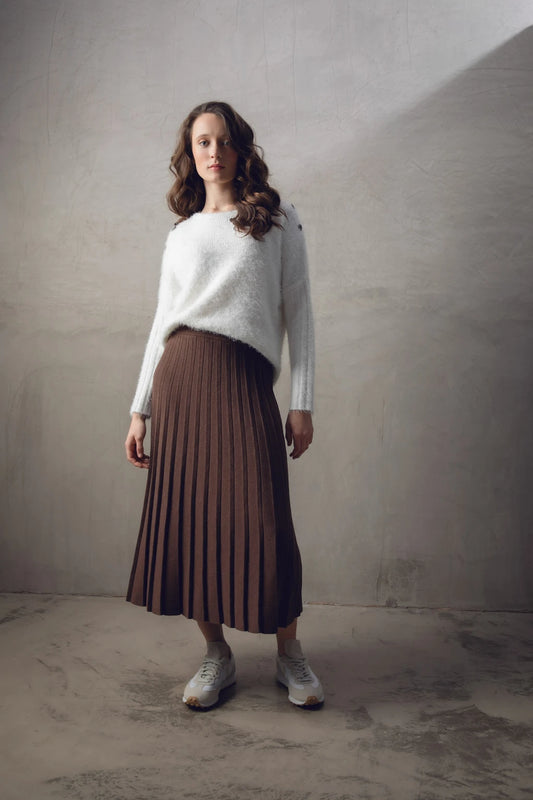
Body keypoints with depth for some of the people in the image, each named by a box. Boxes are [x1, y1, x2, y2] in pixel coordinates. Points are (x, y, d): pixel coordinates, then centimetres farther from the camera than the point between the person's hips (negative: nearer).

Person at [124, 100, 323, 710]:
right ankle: (216, 655, 21)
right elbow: (162, 322, 16)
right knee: (186, 519, 3)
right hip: (179, 378, 4)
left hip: (244, 380, -3)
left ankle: (289, 655, 16)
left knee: (262, 523, -7)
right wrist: (140, 409, 11)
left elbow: (297, 312, 5)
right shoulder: (182, 233, 18)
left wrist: (302, 402, -3)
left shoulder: (277, 219, 10)